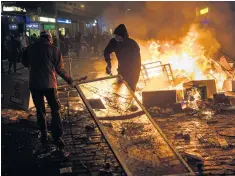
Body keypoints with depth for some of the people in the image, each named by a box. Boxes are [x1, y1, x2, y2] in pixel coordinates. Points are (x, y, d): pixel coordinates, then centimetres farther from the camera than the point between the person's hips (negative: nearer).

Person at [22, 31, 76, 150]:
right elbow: (60, 69, -5)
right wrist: (70, 81, 6)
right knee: (55, 110, 5)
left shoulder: (30, 48, 4)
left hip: (34, 84, 3)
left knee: (40, 110, 14)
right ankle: (57, 137, -2)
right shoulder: (54, 49, -4)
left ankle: (44, 136, 18)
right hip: (49, 84, -3)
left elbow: (25, 63, 17)